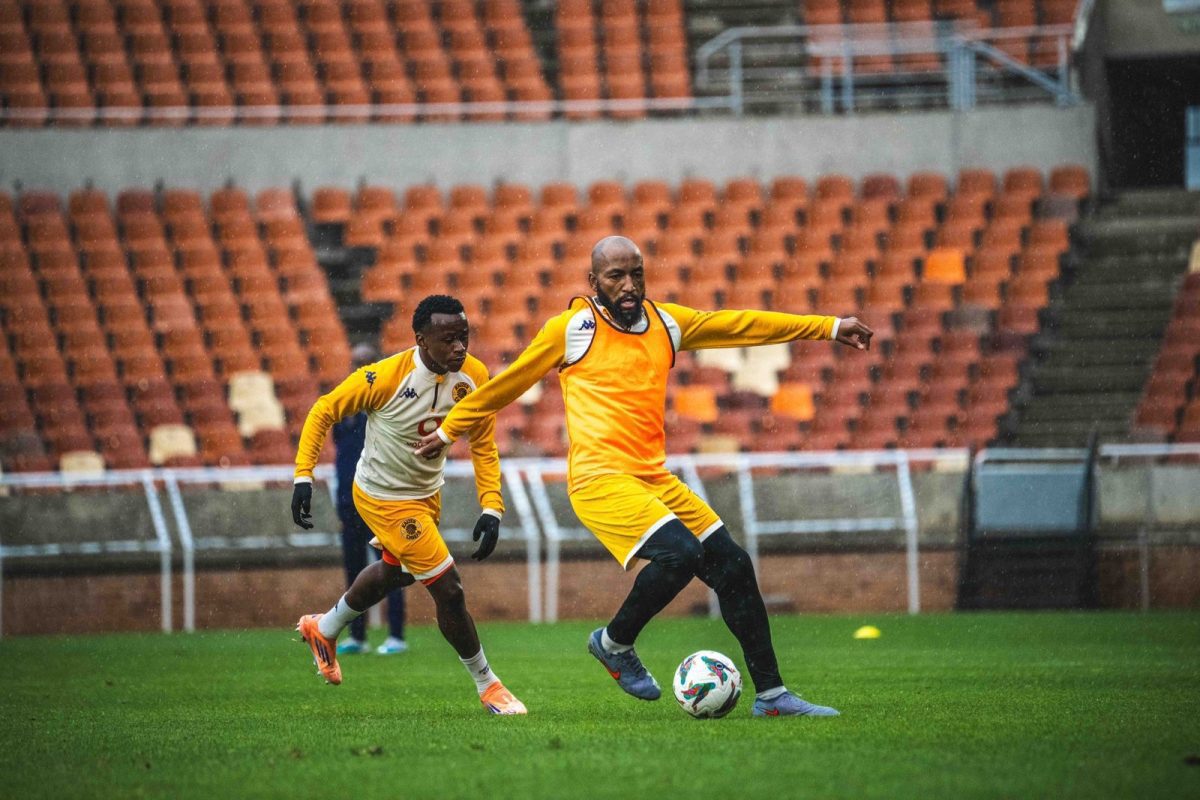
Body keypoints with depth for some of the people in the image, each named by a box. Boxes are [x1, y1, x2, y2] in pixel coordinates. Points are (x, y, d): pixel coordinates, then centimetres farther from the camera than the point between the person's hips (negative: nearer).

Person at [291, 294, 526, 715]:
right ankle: (487, 685, 10)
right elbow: (323, 412, -17)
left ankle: (324, 629, 57)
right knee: (449, 589, -9)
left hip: (427, 493, 7)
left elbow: (484, 447, -3)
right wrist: (303, 477, -22)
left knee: (394, 573, 30)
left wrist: (491, 508, -13)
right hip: (384, 498, -7)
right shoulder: (384, 378, -30)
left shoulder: (474, 377, -15)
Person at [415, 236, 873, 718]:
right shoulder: (572, 328, -1)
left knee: (732, 566, 0)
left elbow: (742, 325, 18)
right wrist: (448, 430, 18)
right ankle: (615, 643, -1)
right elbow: (506, 385, 10)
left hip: (653, 478, 6)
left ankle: (771, 694, 9)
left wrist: (829, 328, 18)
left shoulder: (665, 323, 13)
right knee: (680, 552, -26)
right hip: (600, 479, -6)